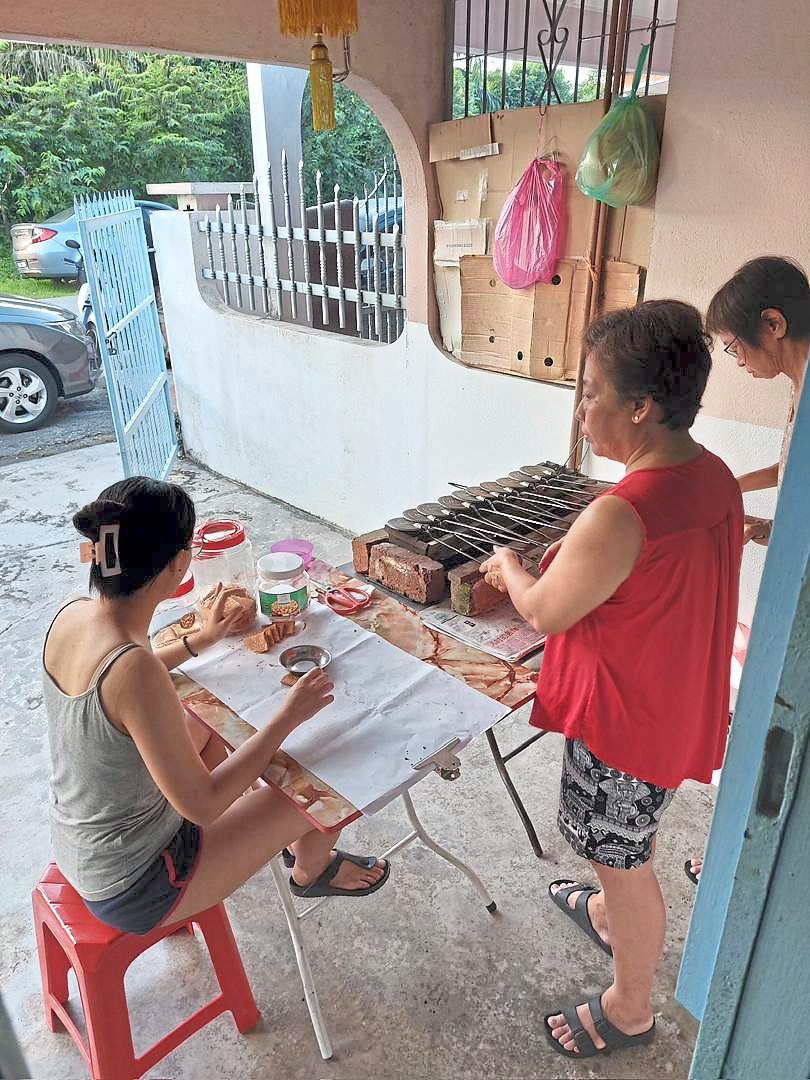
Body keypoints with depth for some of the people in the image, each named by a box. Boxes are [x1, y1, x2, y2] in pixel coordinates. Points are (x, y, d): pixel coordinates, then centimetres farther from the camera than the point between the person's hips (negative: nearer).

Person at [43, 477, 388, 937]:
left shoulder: (72, 615, -12)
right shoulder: (136, 670, -37)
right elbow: (201, 805, -28)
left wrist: (201, 639, 15)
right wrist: (289, 716, -21)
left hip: (77, 850, 8)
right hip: (134, 889, -8)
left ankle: (264, 832, 46)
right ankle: (313, 870, 38)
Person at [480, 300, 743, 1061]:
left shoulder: (620, 515, -35)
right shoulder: (714, 477, -6)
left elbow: (544, 613, -20)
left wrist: (508, 565, 0)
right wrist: (558, 562, 4)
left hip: (627, 722, -9)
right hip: (678, 704, 9)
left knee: (622, 862, 16)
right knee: (625, 840, 32)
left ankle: (630, 1008, 42)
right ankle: (607, 913, 61)